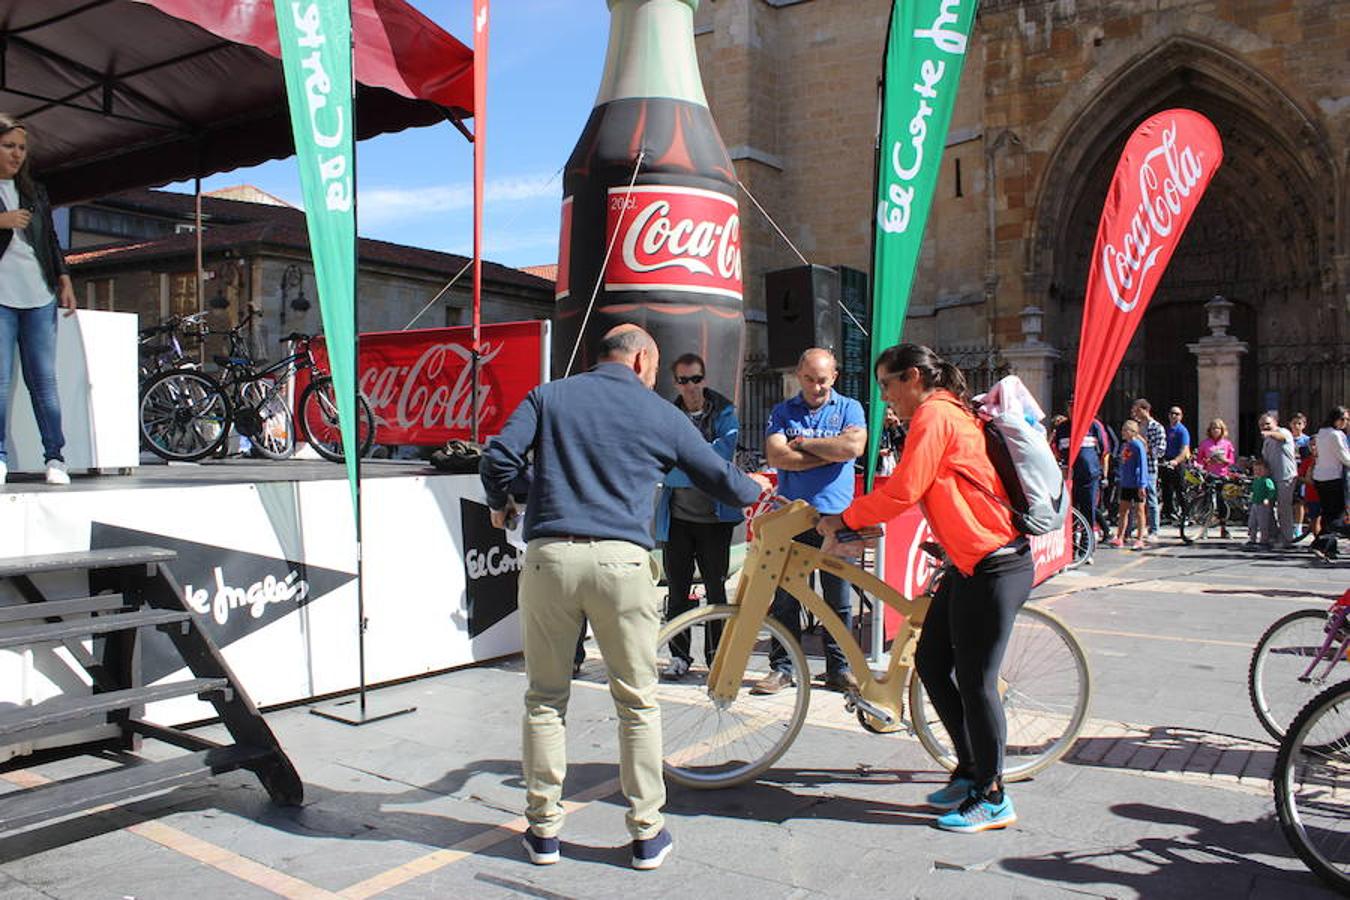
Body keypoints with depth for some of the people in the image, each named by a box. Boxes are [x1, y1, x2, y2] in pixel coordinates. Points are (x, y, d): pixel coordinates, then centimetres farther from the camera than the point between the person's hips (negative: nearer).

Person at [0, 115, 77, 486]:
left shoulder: (34, 191, 19)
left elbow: (51, 240, 21)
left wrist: (65, 281, 11)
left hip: (39, 296, 3)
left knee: (44, 379, 1)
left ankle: (54, 456, 3)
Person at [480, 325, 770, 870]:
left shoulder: (547, 397, 12)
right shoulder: (661, 415, 11)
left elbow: (499, 458, 0)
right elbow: (719, 479, 18)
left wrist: (500, 505, 21)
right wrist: (756, 489, 40)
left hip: (549, 555, 1)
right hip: (622, 560, -1)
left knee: (545, 700, 13)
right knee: (638, 703, 11)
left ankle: (543, 829, 20)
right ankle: (647, 833, 19)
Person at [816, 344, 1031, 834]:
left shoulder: (933, 415, -13)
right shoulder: (947, 413, 18)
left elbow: (902, 490, -19)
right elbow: (913, 487, 20)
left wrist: (844, 519, -8)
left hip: (993, 566, -10)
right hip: (971, 563, 10)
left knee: (973, 681, -2)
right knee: (931, 662, 13)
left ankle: (992, 798, 12)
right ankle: (970, 769, 25)